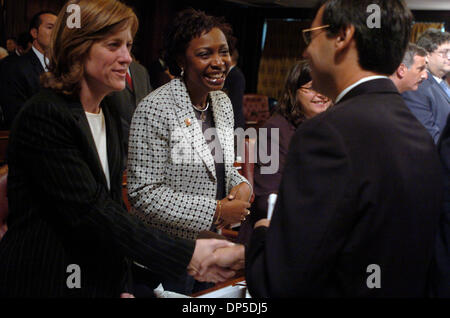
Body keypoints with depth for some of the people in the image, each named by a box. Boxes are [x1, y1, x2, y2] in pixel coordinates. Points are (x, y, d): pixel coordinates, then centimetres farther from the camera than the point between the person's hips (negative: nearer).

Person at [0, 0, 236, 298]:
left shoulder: (110, 116, 9)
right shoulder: (44, 116, -18)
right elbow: (89, 212, -25)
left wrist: (125, 287, 3)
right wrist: (187, 254, -28)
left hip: (103, 282, 8)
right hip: (44, 285, -8)